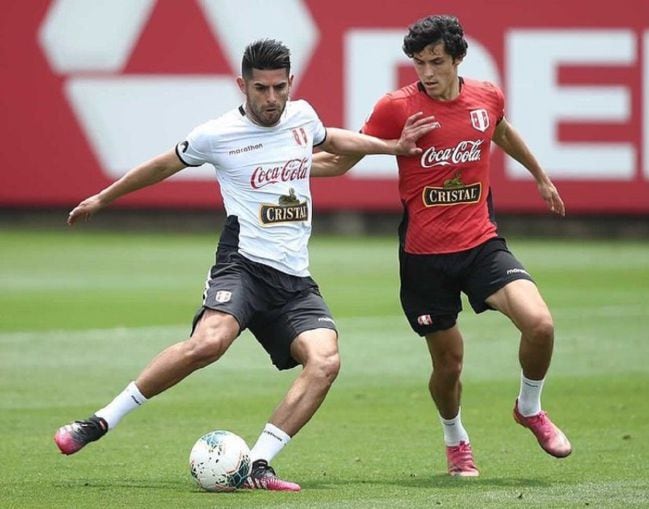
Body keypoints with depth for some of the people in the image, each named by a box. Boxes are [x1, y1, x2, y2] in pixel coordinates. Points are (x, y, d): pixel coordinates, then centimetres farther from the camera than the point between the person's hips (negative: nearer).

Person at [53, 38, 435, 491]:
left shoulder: (302, 115, 11)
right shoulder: (217, 135, -2)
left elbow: (330, 139, 36)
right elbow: (164, 166, 15)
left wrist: (392, 146, 32)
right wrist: (102, 199, 25)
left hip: (296, 279, 5)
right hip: (244, 263, -5)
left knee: (325, 360, -21)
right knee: (209, 342, -33)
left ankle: (257, 466, -19)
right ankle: (101, 422, -20)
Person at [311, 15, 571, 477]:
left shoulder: (487, 98, 0)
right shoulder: (396, 107, -10)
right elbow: (340, 160, -2)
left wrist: (540, 176, 39)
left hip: (482, 244, 2)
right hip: (424, 254, -2)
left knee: (540, 323, -18)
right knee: (448, 362, 5)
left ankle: (530, 408, 11)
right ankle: (456, 440, 36)